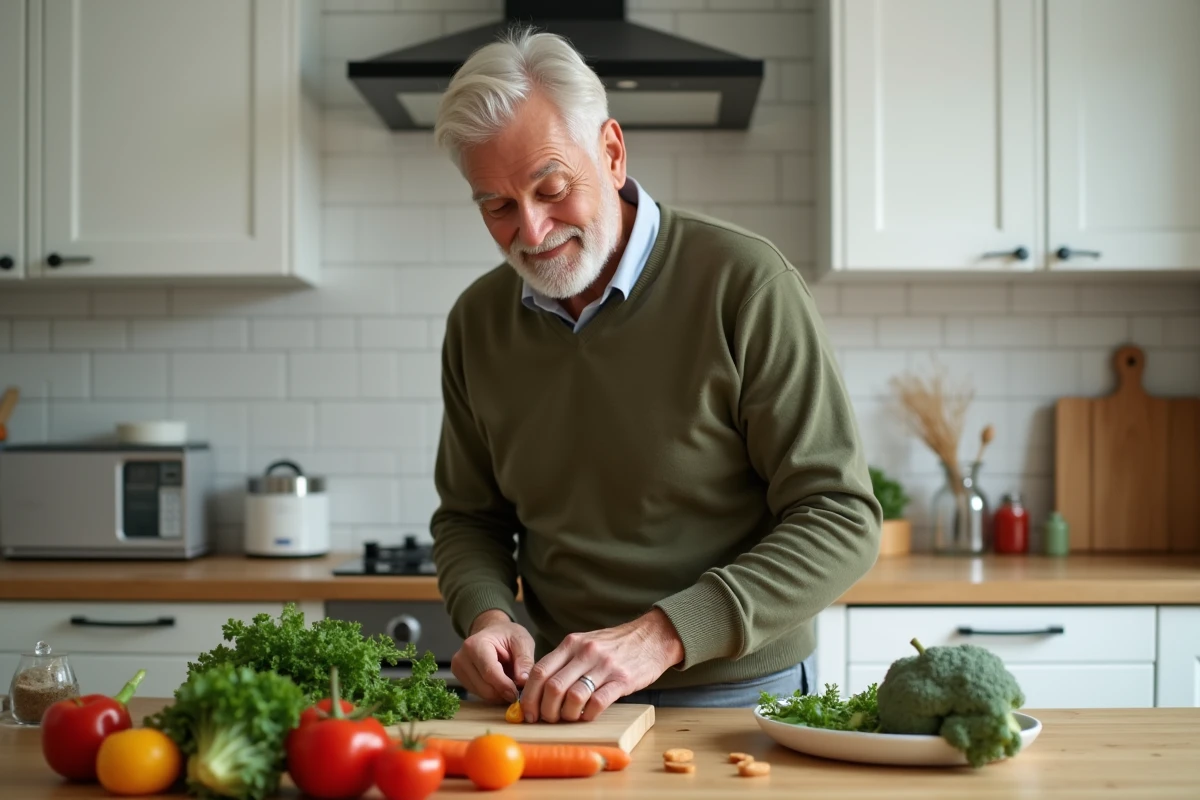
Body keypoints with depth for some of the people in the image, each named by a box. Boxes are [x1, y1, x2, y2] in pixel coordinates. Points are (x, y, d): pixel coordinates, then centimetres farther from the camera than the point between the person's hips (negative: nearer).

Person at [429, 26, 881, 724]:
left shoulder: (744, 283, -11)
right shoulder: (477, 322, 6)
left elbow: (842, 521, -13)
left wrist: (662, 635, -23)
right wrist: (489, 616, -6)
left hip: (737, 694, -3)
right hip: (561, 706, 3)